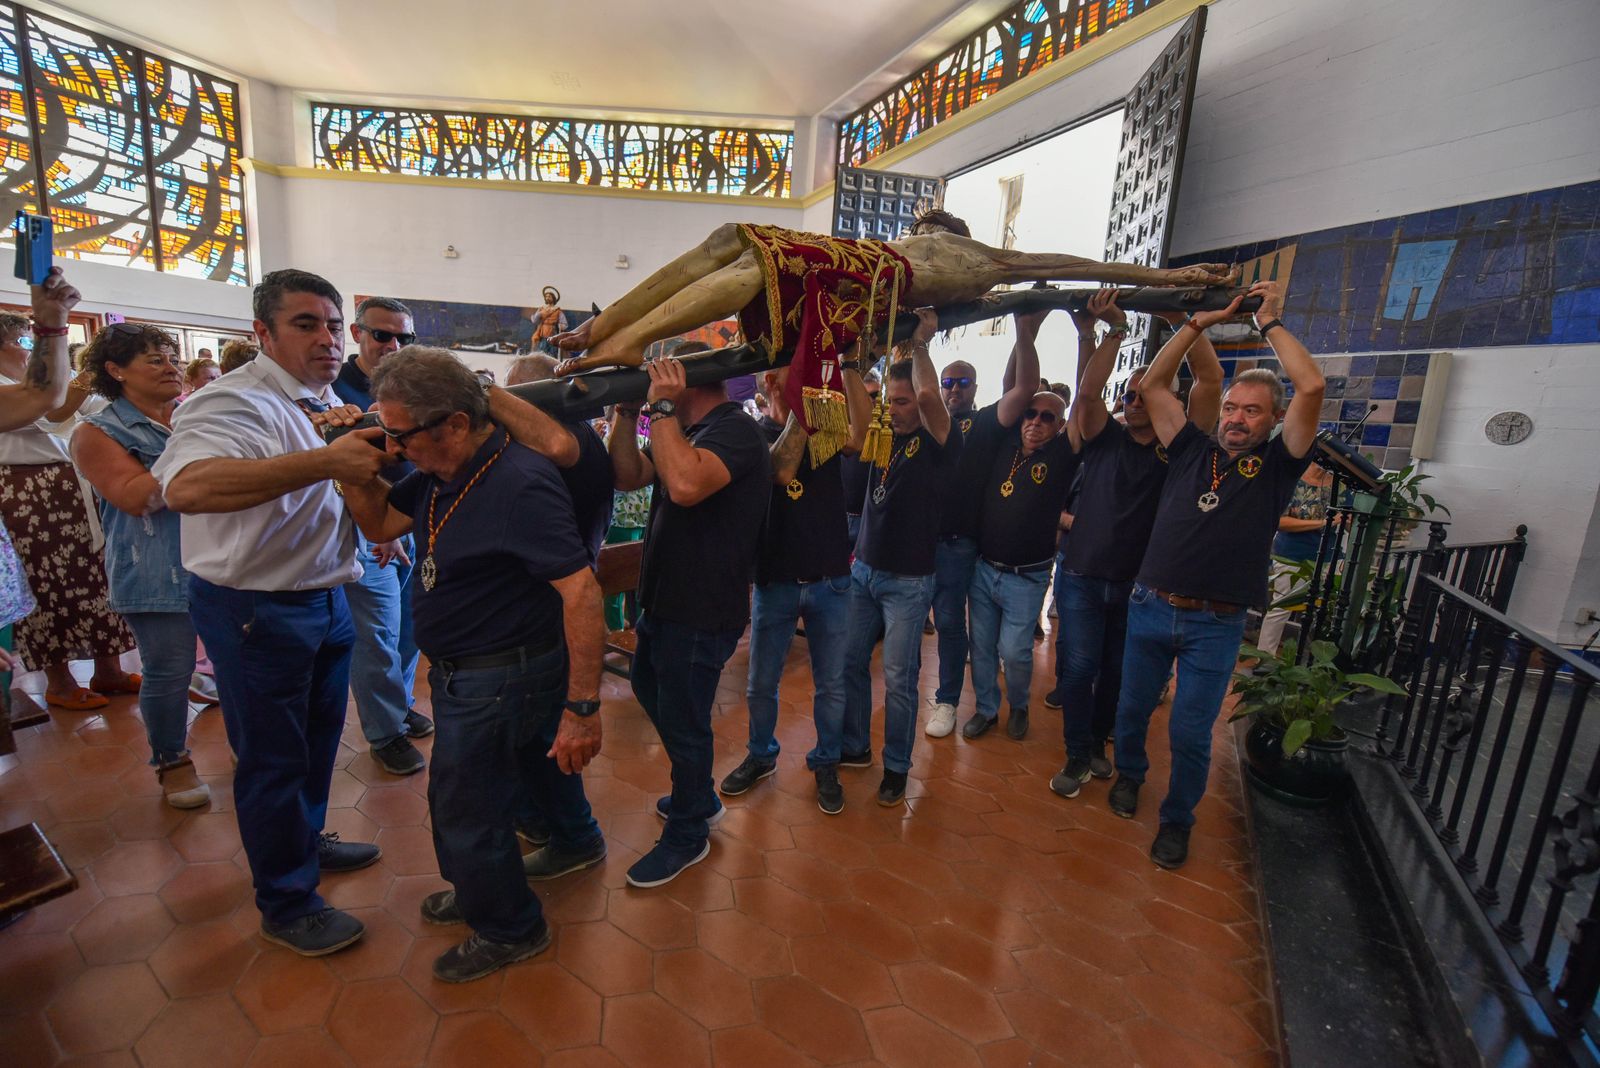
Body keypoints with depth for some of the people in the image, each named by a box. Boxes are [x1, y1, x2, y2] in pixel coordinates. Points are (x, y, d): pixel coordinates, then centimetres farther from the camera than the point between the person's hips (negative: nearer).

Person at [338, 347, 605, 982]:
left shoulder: (521, 484, -30)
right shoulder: (441, 472, 0)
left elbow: (581, 593, -33)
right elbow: (381, 525, 13)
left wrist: (583, 708, -33)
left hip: (497, 678, -9)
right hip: (462, 669, 9)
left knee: (465, 806, 7)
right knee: (532, 756, 29)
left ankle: (507, 929, 33)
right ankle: (576, 840, 57)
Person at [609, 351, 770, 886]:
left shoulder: (734, 429, -20)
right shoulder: (686, 430, 11)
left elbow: (685, 484, -38)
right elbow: (629, 476, 9)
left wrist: (661, 407, -27)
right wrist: (626, 413, -2)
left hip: (703, 611, -11)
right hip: (666, 600, 11)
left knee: (682, 722, 4)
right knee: (649, 688, 26)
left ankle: (687, 835, 29)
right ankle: (698, 795, 46)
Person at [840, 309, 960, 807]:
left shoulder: (937, 444, -10)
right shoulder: (883, 436, 8)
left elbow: (928, 394, -26)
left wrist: (920, 343, -14)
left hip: (908, 581, -6)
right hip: (863, 569, 6)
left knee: (898, 678, 1)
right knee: (848, 662, 12)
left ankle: (896, 767, 19)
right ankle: (852, 746, 31)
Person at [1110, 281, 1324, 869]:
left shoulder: (1277, 465, -1)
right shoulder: (1192, 451, 5)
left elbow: (1312, 387, -13)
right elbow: (1153, 384, 4)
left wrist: (1270, 322, -3)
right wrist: (1202, 321, 3)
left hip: (1215, 626, -2)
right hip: (1149, 608, 3)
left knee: (1190, 734, 6)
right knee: (1132, 709, 18)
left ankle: (1177, 819, 30)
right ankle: (1129, 772, 46)